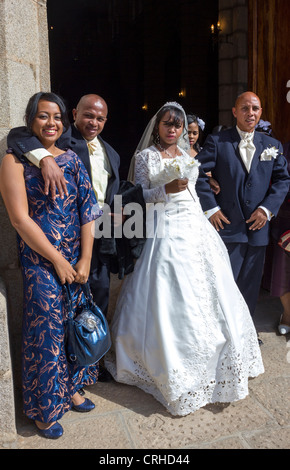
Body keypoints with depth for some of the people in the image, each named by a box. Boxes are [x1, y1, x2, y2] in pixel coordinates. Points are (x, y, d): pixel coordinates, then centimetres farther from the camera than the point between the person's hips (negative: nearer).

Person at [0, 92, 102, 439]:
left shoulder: (72, 159, 7)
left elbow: (87, 210, 2)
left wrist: (85, 259, -6)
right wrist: (58, 260, -12)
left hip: (76, 260, 5)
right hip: (40, 261, -4)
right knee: (47, 329, 4)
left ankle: (70, 389, 37)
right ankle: (44, 409, 26)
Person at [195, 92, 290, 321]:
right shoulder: (217, 141, -1)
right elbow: (199, 173, -4)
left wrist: (268, 208, -5)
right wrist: (211, 208, -10)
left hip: (258, 224, 4)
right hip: (227, 224, -3)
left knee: (250, 284, 15)